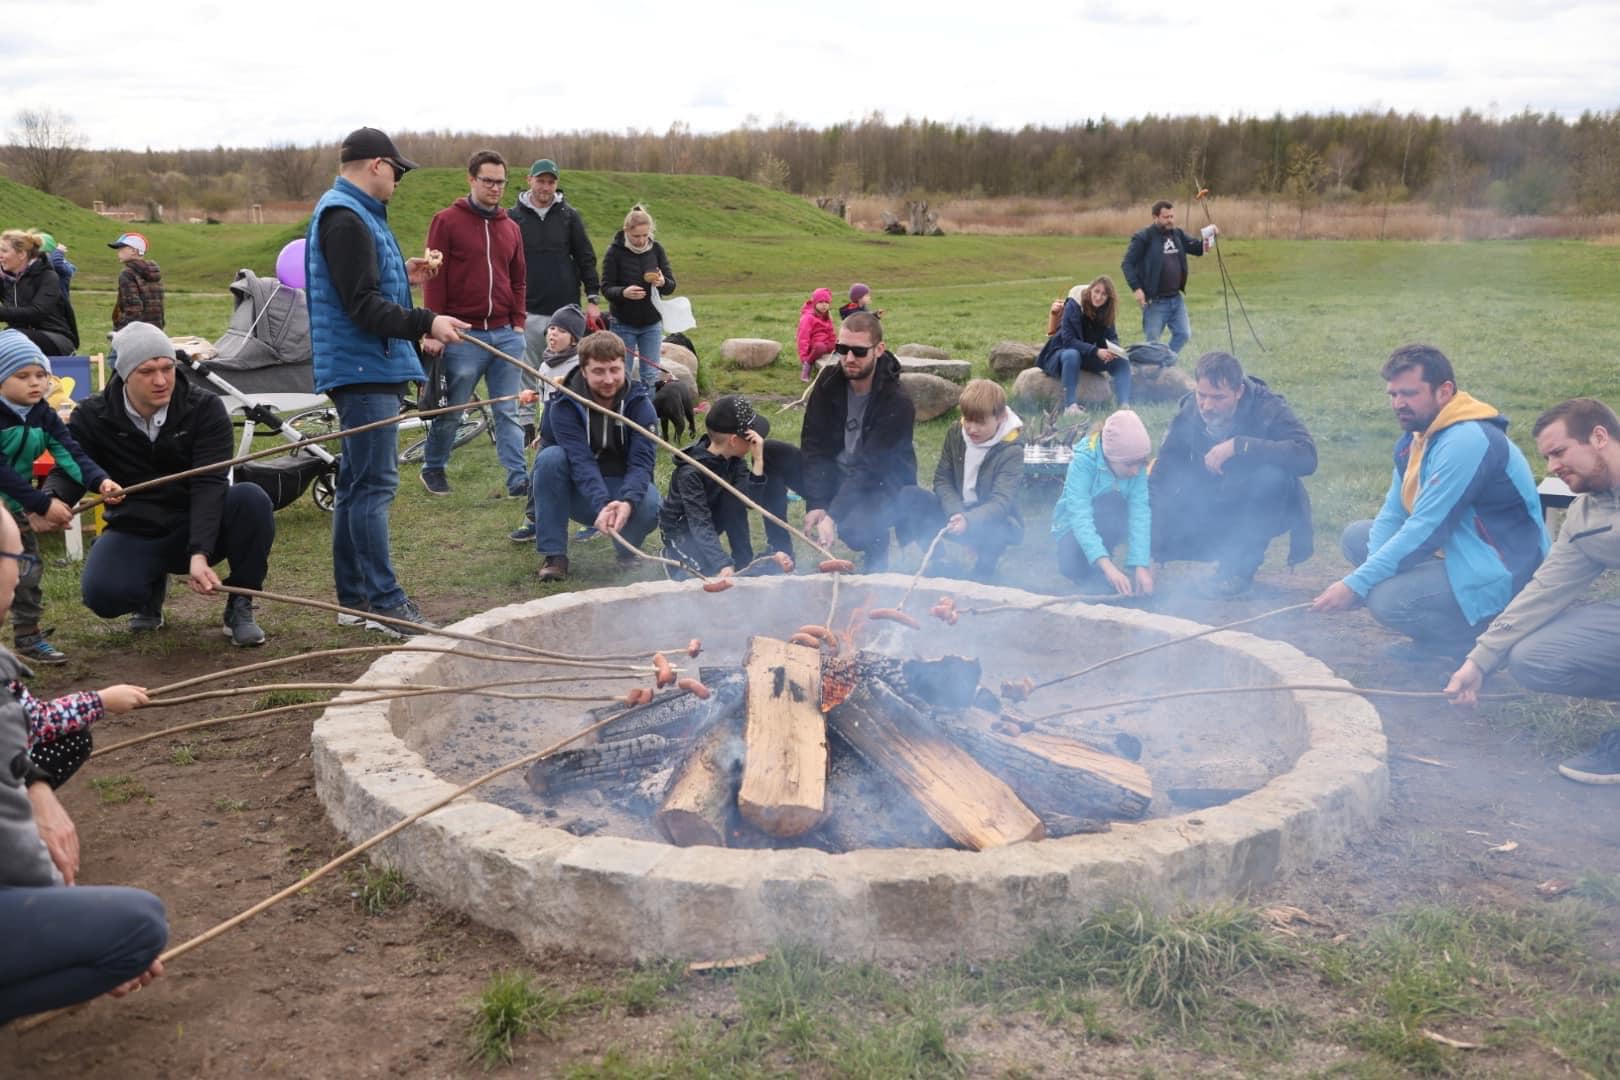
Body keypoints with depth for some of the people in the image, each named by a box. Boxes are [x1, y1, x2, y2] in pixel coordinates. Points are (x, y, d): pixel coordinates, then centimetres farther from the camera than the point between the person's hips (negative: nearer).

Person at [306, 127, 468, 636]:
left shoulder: (354, 213, 19)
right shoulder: (346, 219, -14)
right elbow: (362, 306, -22)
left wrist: (401, 275, 19)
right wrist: (425, 323, -25)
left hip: (365, 368, 11)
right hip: (363, 369, -11)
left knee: (357, 482, 14)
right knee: (373, 484, -9)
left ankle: (355, 597, 22)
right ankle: (385, 603, -6)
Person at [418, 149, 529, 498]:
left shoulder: (510, 227, 14)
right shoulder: (447, 221, -2)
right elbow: (434, 278, -5)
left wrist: (518, 322, 9)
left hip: (506, 335, 4)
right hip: (464, 335, -4)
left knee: (508, 413, 4)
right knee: (450, 411, 6)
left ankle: (519, 479, 4)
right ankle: (433, 468, 25)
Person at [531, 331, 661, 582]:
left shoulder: (640, 402, -11)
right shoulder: (565, 405, -15)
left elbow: (642, 460, -23)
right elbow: (581, 461, -28)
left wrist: (627, 502, -43)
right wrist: (601, 505, -46)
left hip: (623, 491, 0)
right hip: (580, 497, 0)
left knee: (651, 505, -33)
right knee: (550, 457, -28)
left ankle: (628, 551, 3)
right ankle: (554, 556, -20)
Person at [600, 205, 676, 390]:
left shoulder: (656, 249, -1)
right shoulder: (615, 252, -9)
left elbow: (671, 286, 1)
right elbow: (606, 288, -9)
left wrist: (662, 283, -23)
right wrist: (623, 292, -31)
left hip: (652, 324, 2)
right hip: (623, 324, -2)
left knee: (650, 376, 4)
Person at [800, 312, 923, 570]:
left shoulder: (897, 404, -23)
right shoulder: (829, 382, -8)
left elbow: (870, 469, -27)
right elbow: (815, 447, -12)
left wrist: (833, 516, -35)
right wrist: (816, 505, -25)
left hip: (881, 484, -5)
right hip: (835, 475, 5)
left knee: (855, 526, -37)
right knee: (770, 456, -17)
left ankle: (876, 567, 1)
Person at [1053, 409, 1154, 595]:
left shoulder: (1137, 465, -21)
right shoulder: (1084, 460, -30)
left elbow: (1140, 513, -28)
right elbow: (1080, 517, -40)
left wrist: (1140, 566, -41)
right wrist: (1107, 566, -51)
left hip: (1112, 519, 4)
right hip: (1078, 524, -4)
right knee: (1072, 565, -36)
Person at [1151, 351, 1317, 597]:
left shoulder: (1268, 408, -24)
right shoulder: (1187, 413, -13)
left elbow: (1307, 456, -39)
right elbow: (1160, 481, -15)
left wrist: (1238, 446, -44)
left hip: (1262, 510, -3)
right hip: (1212, 509, 3)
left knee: (1272, 475, -35)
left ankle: (1241, 567, -17)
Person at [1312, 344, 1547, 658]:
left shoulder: (1467, 442, -23)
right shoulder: (1415, 437, 7)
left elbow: (1425, 531, -26)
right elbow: (1392, 513, 6)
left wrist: (1357, 584, -25)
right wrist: (1372, 569, -13)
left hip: (1498, 574, -10)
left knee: (1386, 600, -29)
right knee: (1356, 536, 10)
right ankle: (1435, 637, 7)